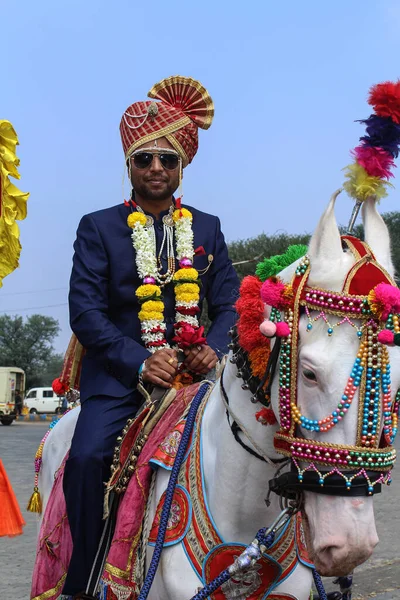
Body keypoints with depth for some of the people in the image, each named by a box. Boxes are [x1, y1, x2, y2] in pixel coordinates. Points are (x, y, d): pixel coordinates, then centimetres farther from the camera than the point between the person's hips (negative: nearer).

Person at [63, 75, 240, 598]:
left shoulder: (208, 229, 16)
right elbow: (85, 312, -3)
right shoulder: (98, 228, 7)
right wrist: (140, 362, -16)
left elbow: (229, 303, 11)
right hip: (120, 377, -2)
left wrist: (215, 348, -11)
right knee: (87, 458, -26)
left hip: (196, 372, 3)